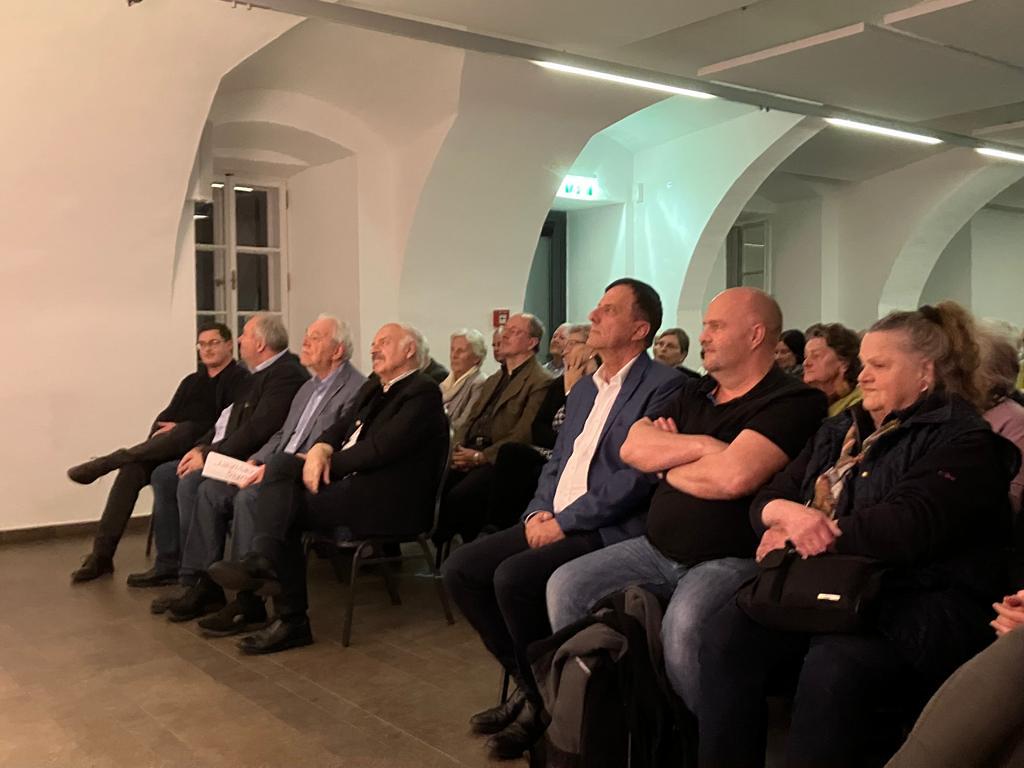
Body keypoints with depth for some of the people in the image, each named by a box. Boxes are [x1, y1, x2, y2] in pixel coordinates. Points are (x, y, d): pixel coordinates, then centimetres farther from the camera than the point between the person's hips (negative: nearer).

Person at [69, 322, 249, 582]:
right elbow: (166, 416, 20)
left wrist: (178, 427, -11)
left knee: (184, 431, -38)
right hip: (169, 447, 6)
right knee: (131, 470, -23)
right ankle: (102, 553, -22)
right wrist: (159, 432, -4)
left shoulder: (240, 380, 4)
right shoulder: (192, 381, 27)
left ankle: (105, 463, -26)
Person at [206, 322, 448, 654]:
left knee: (289, 505, -19)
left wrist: (327, 463, -10)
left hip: (388, 500, -9)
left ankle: (291, 620, -17)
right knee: (280, 463, -12)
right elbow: (341, 428, 17)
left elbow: (381, 448, -18)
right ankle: (263, 562, -23)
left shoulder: (423, 392, -8)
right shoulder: (373, 387, 22)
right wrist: (320, 449, -6)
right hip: (348, 479, 9)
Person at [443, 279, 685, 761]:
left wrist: (563, 521, -17)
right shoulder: (583, 388, 19)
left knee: (513, 577, -29)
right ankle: (527, 682, 9)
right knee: (461, 569, -4)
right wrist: (538, 512, 2)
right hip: (554, 522, 9)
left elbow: (638, 476, -18)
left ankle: (545, 700, -4)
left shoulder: (663, 386, -9)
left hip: (607, 532, -9)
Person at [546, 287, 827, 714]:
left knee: (681, 626, -34)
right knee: (566, 586, -5)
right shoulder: (695, 395, 16)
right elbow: (633, 448, 4)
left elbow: (734, 477, -24)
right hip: (657, 548, 8)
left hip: (728, 559, -7)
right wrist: (700, 445, -11)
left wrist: (668, 463, -5)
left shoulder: (792, 402, -9)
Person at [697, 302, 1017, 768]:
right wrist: (788, 513, -10)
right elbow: (765, 500, 15)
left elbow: (906, 528, -17)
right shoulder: (840, 432, 21)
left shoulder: (963, 443, 0)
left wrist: (803, 536, -9)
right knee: (727, 632, -22)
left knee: (833, 666, -36)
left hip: (916, 606, -5)